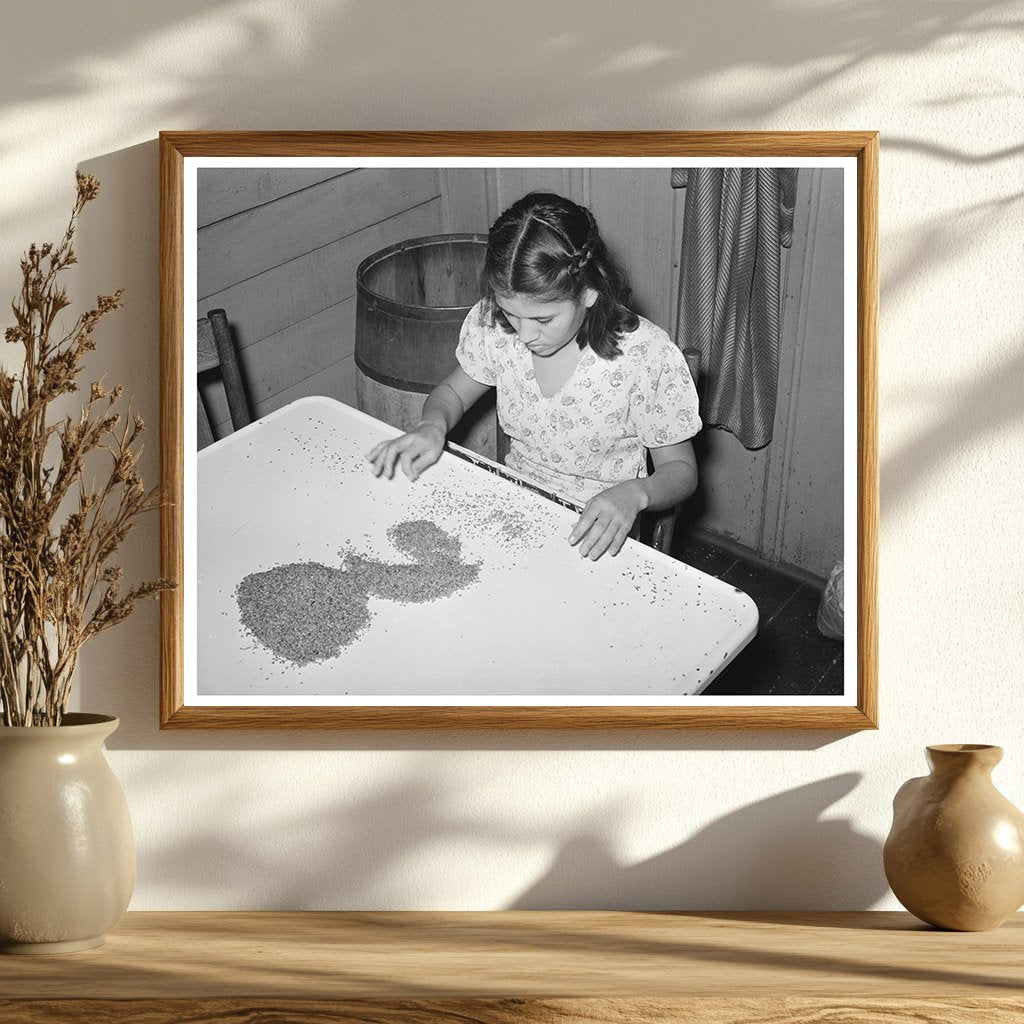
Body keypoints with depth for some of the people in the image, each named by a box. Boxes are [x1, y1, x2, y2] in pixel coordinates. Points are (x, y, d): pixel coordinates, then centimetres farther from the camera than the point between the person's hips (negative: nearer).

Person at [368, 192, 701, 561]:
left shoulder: (648, 357, -21)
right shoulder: (493, 323, -10)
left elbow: (681, 470, -8)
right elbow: (452, 392, 11)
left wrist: (634, 493, -32)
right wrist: (432, 425, -14)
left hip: (594, 532, -4)